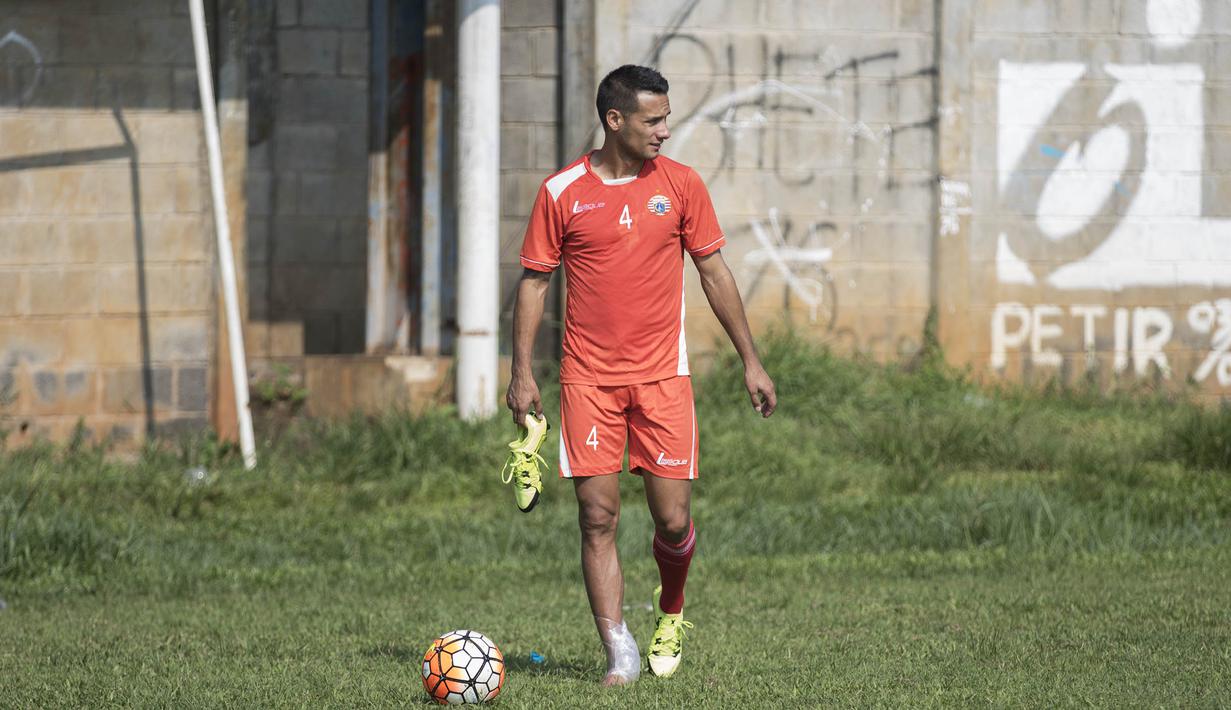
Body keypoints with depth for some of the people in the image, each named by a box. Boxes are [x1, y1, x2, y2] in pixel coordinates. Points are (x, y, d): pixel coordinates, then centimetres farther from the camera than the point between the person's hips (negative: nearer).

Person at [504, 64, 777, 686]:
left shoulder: (680, 184, 3)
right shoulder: (562, 192, -1)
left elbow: (713, 271, 10)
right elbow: (534, 281, 5)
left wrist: (750, 361, 8)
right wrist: (522, 373, -1)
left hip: (662, 376, 1)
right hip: (588, 378, -1)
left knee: (673, 521, -2)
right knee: (597, 519, -6)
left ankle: (670, 610, 28)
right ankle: (618, 652, -1)